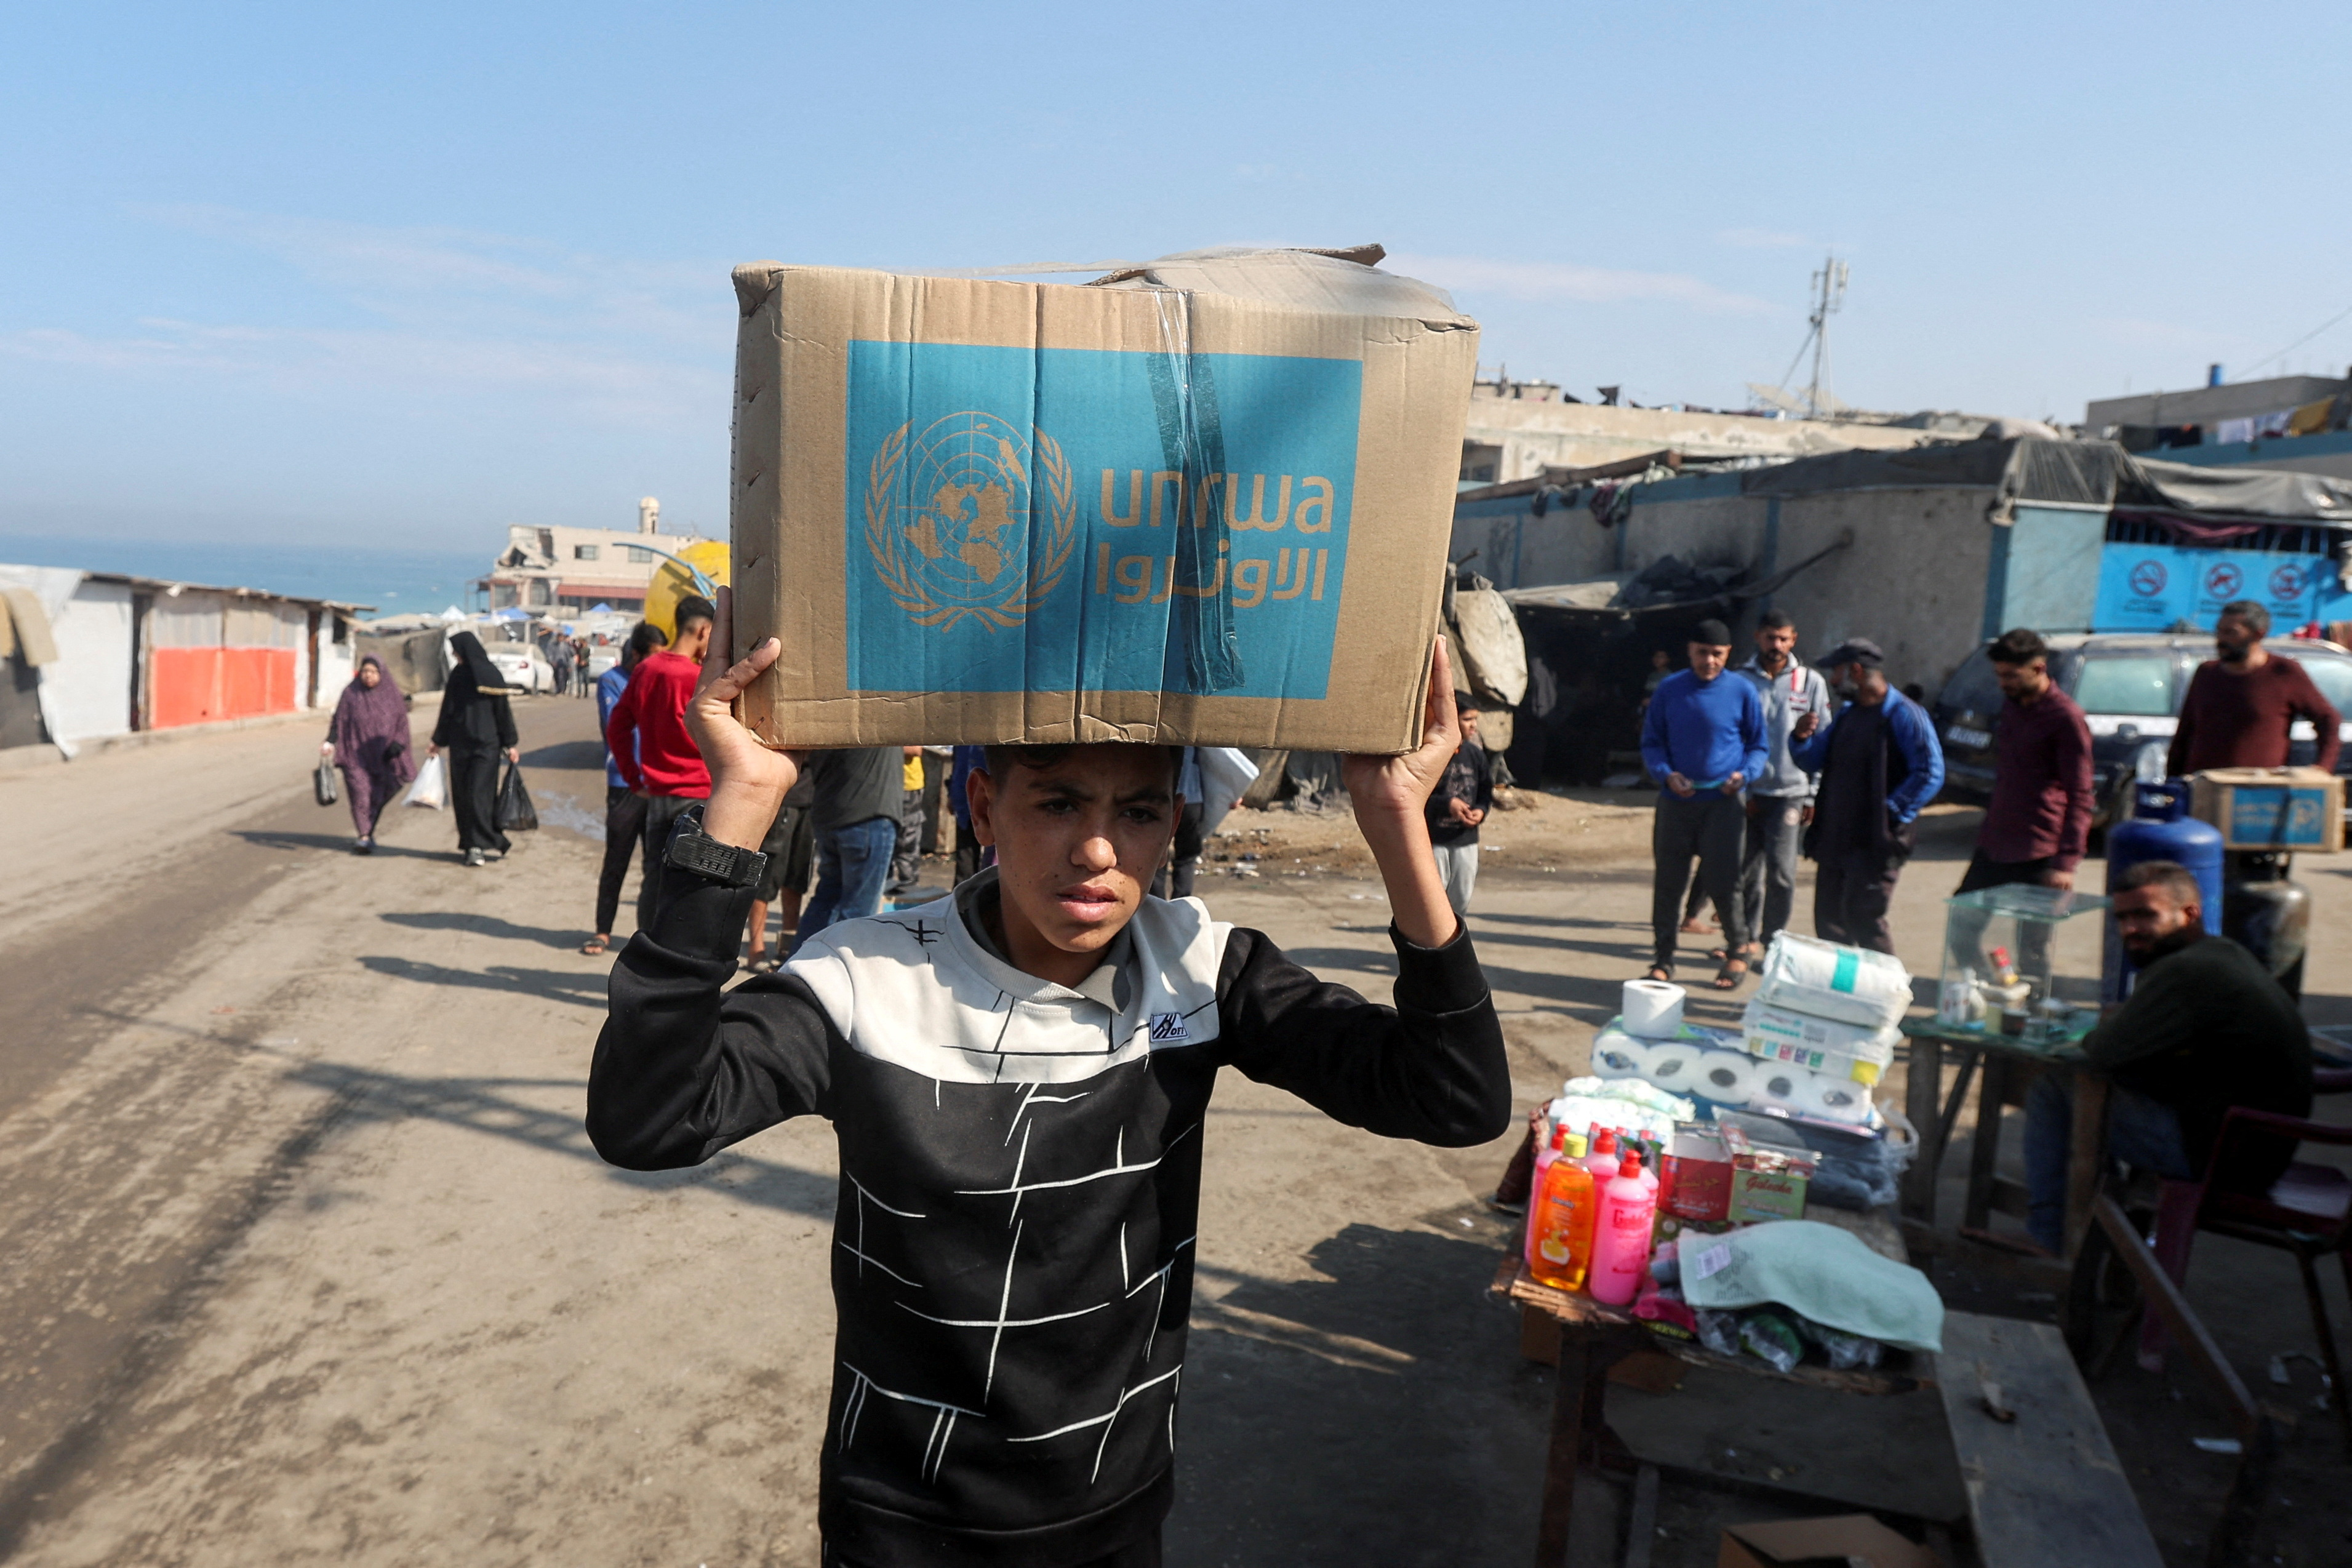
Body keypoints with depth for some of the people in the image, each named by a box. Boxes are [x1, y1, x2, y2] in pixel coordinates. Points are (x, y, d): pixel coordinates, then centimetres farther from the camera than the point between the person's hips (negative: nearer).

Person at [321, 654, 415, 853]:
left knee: (377, 798, 5)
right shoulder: (350, 695, 2)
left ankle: (368, 835, 20)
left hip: (383, 757, 1)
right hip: (356, 755, -1)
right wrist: (330, 742, -17)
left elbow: (402, 723, 6)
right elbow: (339, 721, -2)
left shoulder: (393, 696, 4)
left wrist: (398, 743, -11)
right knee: (360, 795, -11)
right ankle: (365, 836, -12)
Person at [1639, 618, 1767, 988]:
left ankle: (1738, 951, 22)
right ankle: (1663, 960, 15)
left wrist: (1744, 774, -12)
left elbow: (1758, 746, 8)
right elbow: (1651, 743, 9)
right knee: (1668, 882, 5)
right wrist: (1667, 775, -10)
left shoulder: (1742, 692, 0)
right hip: (1675, 802, 2)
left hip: (1722, 802, -2)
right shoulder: (1669, 689, 3)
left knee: (1723, 881, -1)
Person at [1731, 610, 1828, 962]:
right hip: (1747, 792, 1)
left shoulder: (1811, 682, 4)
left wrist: (1813, 797, -3)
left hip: (1790, 792, -1)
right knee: (1747, 872, 7)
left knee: (1780, 872, -9)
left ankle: (1772, 940, 5)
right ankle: (1749, 939, 20)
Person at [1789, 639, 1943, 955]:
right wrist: (1802, 738, -1)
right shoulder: (1847, 714, 16)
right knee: (1829, 920, 11)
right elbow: (1813, 762, 20)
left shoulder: (1904, 715, -11)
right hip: (1835, 839, 8)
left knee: (1863, 918, -8)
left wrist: (1891, 814, -17)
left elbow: (1930, 774, -17)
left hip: (1876, 843, -8)